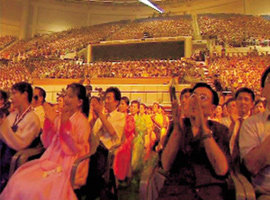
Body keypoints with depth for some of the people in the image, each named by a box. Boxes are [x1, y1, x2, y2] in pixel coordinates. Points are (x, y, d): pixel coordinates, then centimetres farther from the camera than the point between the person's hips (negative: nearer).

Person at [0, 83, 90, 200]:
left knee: (37, 188, -25)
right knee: (17, 181, -13)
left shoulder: (82, 122, -7)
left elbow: (76, 149, -16)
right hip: (51, 161, 6)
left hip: (68, 167, -6)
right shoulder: (59, 118, 9)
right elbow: (47, 143, 10)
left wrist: (65, 124, -25)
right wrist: (49, 121, -3)